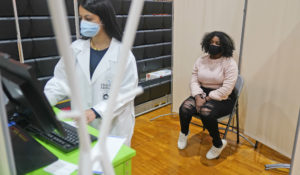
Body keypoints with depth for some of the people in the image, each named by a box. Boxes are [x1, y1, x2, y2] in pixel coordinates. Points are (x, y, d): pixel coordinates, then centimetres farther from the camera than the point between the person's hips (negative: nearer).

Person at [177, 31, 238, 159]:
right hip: (202, 94, 5)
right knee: (184, 108, -23)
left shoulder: (230, 63, -11)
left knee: (205, 112, -35)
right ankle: (184, 132, 11)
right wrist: (198, 97, -16)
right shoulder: (201, 61, 5)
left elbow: (226, 89, -18)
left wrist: (207, 99, -20)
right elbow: (194, 81, 2)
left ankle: (218, 144, -8)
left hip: (222, 98, -4)